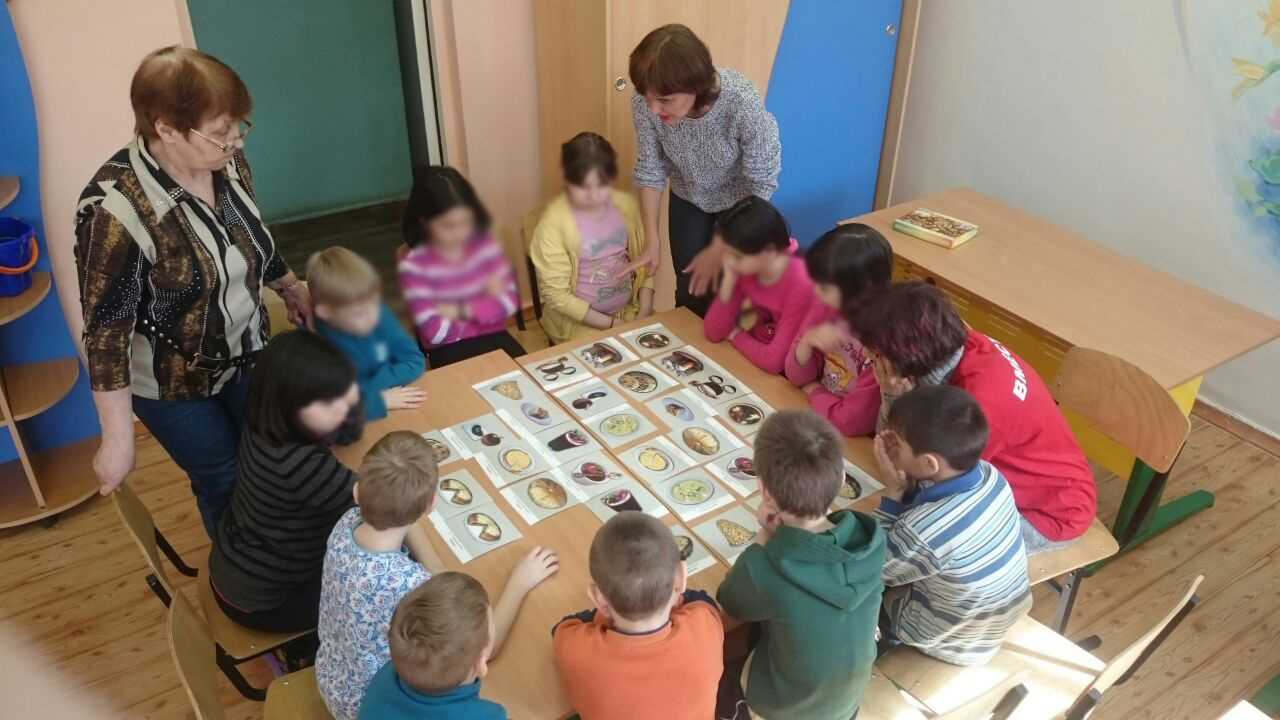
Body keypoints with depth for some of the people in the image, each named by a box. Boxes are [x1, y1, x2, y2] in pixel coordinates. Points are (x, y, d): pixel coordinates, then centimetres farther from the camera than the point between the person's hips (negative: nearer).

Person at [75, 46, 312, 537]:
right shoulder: (116, 208, -31)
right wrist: (118, 439, -22)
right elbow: (107, 332, -25)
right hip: (172, 382, -6)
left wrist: (291, 288, 22)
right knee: (225, 482, 13)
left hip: (247, 355, 6)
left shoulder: (226, 162, -12)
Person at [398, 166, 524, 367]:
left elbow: (510, 301, -5)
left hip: (492, 336, 4)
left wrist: (460, 311, -15)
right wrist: (486, 307, -9)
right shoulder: (413, 265, -14)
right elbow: (436, 333, -19)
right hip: (449, 349, -4)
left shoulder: (486, 244, -3)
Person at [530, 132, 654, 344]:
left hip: (629, 309, 5)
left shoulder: (625, 205, -3)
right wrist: (611, 324, -16)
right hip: (577, 319, -5)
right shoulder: (554, 222, -18)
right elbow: (556, 294, -15)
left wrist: (644, 313, -6)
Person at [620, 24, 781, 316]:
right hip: (688, 199, 2)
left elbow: (762, 185, -26)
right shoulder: (645, 101, -29)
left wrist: (718, 250, -24)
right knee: (691, 292, 8)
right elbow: (650, 169, -14)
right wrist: (652, 243, -19)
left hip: (740, 200, -2)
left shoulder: (743, 103, -38)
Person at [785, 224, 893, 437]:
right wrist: (807, 341, -19)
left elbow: (850, 422, -22)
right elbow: (796, 377, 0)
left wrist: (813, 390, -6)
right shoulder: (826, 306, -8)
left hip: (856, 443, -6)